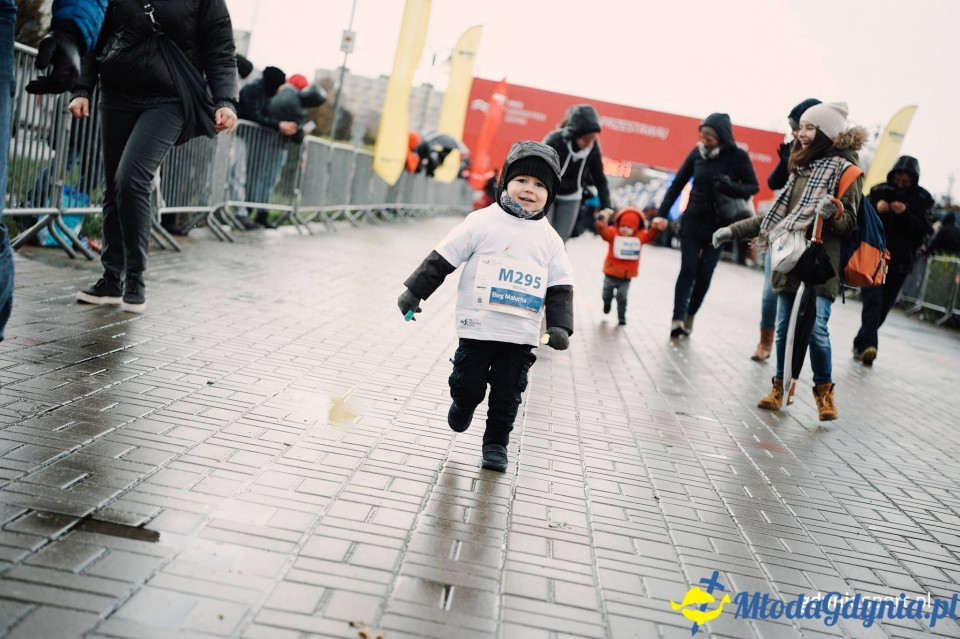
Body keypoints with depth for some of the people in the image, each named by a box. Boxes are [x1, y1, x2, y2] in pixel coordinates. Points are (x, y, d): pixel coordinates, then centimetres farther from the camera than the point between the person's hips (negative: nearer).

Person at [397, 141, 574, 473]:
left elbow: (560, 287, 4)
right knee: (470, 383, 5)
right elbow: (442, 258, -3)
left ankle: (496, 443, 26)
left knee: (507, 392, 8)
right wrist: (414, 292, -4)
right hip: (478, 326, -2)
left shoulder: (549, 239, 3)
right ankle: (463, 403, 39)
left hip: (521, 333, 2)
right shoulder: (483, 222, -5)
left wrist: (560, 326, -7)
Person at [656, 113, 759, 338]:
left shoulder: (738, 156, -8)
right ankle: (677, 319, -11)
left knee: (704, 273, 3)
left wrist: (732, 188, -23)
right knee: (688, 270, -5)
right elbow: (678, 183, 4)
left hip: (717, 225, -1)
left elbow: (753, 186, -1)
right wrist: (662, 213, 1)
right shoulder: (698, 152, -3)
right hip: (692, 221, 1)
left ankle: (690, 315, 19)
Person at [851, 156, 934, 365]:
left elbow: (923, 230, -3)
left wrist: (906, 214, -19)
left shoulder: (922, 199, 4)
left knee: (883, 307, 3)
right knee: (872, 300, -12)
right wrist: (875, 209, -17)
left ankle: (861, 343, 8)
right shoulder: (880, 191, 4)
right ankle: (868, 344, -18)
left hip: (900, 261, 1)